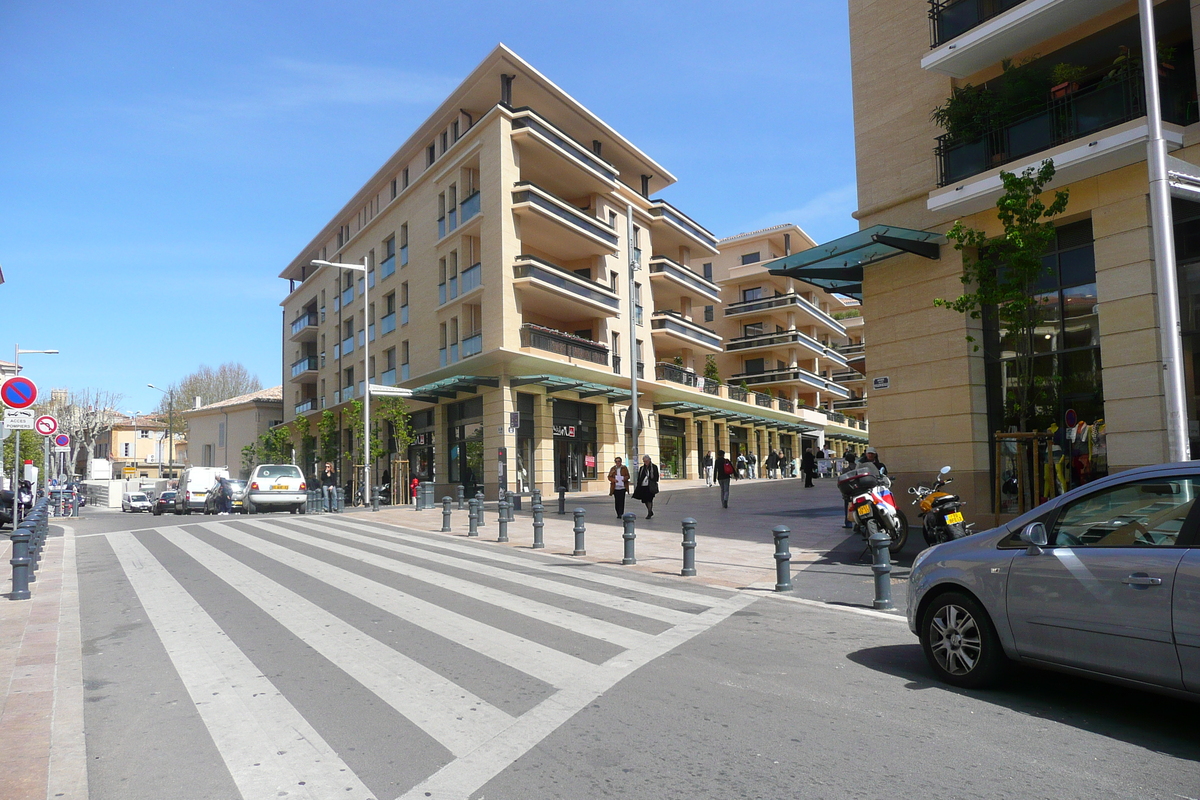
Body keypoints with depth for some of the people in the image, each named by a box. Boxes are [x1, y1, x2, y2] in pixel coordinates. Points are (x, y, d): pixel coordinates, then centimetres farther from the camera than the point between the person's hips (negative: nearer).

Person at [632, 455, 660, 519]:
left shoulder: (654, 467, 2)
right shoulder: (641, 468, 15)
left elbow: (656, 477, 1)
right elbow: (639, 478, 15)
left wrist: (654, 484, -10)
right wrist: (638, 486, 7)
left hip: (650, 486, -5)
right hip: (643, 486, 5)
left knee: (649, 499, -9)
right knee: (645, 500, 8)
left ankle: (649, 513, -2)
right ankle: (650, 512, 25)